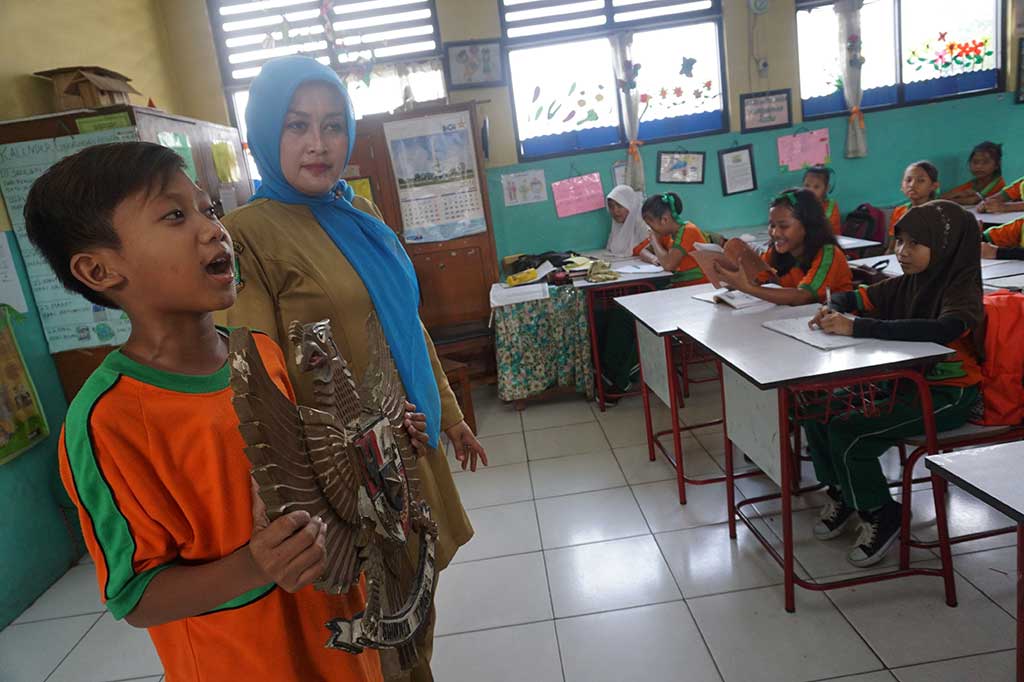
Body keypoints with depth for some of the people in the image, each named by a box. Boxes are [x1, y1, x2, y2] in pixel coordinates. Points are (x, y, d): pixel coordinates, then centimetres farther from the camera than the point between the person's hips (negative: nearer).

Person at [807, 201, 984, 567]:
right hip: (904, 382, 7)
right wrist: (833, 311, -14)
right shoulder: (908, 283, 3)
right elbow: (853, 298, 12)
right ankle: (841, 495, 14)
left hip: (948, 395, -7)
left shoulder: (962, 289, -17)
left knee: (846, 430, -23)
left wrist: (856, 327, -41)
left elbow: (941, 330, -39)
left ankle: (879, 516, 2)